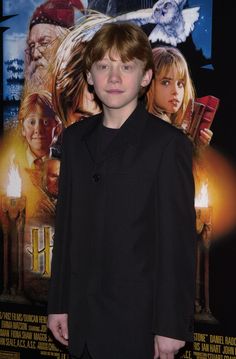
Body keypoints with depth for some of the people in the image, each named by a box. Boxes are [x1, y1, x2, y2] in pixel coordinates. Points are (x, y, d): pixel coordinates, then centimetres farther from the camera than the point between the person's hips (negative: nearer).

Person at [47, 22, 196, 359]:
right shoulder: (76, 138, 6)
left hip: (138, 320, -5)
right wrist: (58, 302, 9)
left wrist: (172, 325, -11)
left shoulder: (168, 144, -11)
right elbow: (66, 225, 9)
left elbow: (179, 240, -11)